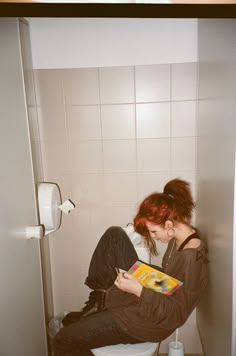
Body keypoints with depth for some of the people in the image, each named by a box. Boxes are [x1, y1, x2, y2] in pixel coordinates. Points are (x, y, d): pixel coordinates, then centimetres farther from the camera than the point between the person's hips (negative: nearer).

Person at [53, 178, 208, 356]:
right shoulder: (180, 237, -3)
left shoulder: (192, 258, -29)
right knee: (114, 234, 4)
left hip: (150, 321, -9)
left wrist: (138, 290, -30)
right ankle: (100, 299, 5)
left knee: (64, 340, -9)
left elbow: (177, 314, -25)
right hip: (147, 297, 9)